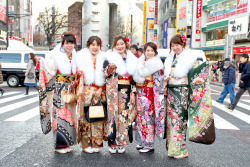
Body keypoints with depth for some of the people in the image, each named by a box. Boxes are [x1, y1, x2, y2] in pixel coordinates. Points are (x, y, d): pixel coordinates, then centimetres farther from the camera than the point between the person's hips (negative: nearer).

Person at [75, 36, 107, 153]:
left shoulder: (103, 58, 12)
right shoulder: (82, 56, 9)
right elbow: (78, 73, 7)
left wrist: (101, 89, -2)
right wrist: (80, 74, -16)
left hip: (99, 92, 2)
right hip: (86, 90, -1)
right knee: (86, 116, -3)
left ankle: (96, 143, 13)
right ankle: (86, 144, 8)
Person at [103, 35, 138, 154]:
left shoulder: (132, 59, 13)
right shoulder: (110, 57, 4)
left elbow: (134, 77, 12)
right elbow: (104, 74, -1)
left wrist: (133, 92, 5)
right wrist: (110, 67, -21)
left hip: (126, 91, 3)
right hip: (113, 90, -2)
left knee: (124, 115, 3)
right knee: (113, 114, -3)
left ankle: (121, 143, 14)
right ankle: (112, 142, 7)